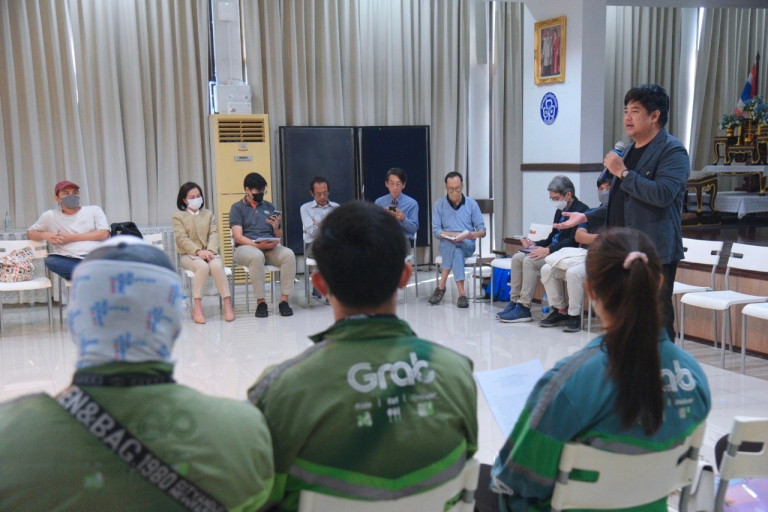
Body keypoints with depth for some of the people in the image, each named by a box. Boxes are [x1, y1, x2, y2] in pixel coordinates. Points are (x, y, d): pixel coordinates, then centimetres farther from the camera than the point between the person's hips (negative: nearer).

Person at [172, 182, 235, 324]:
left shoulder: (208, 214, 18)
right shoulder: (178, 216, 7)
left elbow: (214, 234, 5)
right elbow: (182, 239, -7)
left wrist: (210, 250, -15)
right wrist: (198, 251, -22)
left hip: (209, 252, 2)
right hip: (188, 255, -2)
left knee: (216, 265, -33)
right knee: (202, 266, -36)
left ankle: (228, 305, -35)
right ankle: (197, 308, -35)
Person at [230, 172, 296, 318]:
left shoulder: (269, 206, 21)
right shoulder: (237, 208, 7)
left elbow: (279, 236, 21)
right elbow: (238, 237, -6)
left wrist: (276, 227, -3)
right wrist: (258, 245, -22)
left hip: (270, 247, 4)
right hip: (246, 247, -4)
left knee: (289, 254, -28)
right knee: (257, 256, -39)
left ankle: (284, 300, -26)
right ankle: (260, 302, -29)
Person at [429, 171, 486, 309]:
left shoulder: (472, 204, 7)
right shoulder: (439, 204, 6)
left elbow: (482, 230, 3)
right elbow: (436, 230, 0)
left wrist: (474, 234, -21)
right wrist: (451, 235, -20)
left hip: (467, 245, 0)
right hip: (446, 244, 0)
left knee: (455, 248, -36)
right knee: (454, 248, -36)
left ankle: (441, 286, -33)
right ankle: (461, 293, -37)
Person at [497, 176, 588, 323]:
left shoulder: (581, 210, -10)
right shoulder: (560, 211, 19)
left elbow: (574, 241, -20)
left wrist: (548, 250, -25)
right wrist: (535, 245, 4)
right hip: (552, 250, 9)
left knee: (529, 261, -26)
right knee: (517, 258, -6)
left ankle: (524, 308, -23)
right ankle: (514, 301, -5)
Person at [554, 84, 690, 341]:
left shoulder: (672, 151, -8)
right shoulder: (629, 151, 18)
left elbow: (662, 195, -25)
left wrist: (623, 172, -18)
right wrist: (585, 216, 16)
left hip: (655, 252, -9)